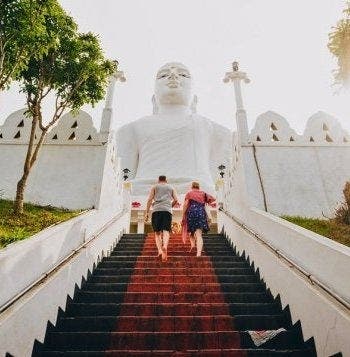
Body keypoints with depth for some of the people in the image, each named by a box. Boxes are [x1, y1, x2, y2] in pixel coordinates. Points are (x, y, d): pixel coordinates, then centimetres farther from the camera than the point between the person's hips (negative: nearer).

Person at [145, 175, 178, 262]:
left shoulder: (155, 187, 19)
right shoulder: (171, 187, 23)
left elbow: (149, 199, 7)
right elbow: (175, 200, 12)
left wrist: (147, 212, 5)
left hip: (156, 210, 0)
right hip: (167, 210, 0)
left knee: (157, 232, 7)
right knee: (166, 231, -8)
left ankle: (159, 250, -10)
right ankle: (165, 246, -35)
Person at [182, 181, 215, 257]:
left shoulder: (189, 193, 13)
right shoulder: (203, 193, 19)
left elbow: (186, 204, 2)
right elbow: (212, 199, 6)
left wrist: (183, 215, 1)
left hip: (191, 212, 0)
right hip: (201, 213, 1)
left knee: (191, 231, 22)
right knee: (199, 234, -7)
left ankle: (193, 244, 1)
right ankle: (199, 252, -21)